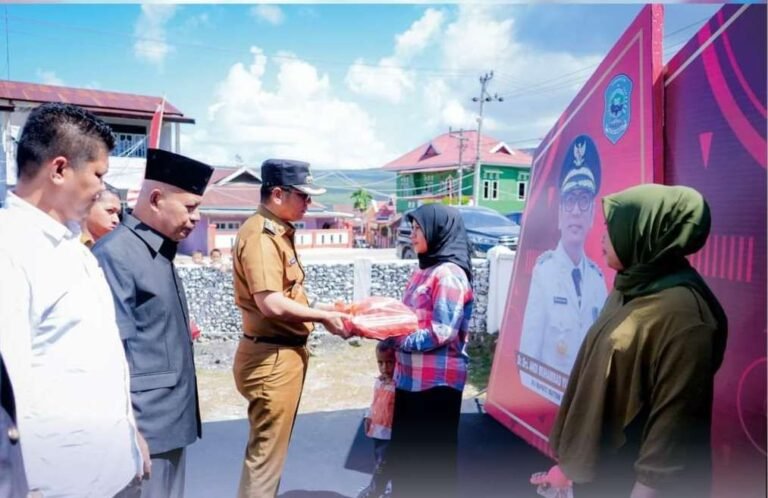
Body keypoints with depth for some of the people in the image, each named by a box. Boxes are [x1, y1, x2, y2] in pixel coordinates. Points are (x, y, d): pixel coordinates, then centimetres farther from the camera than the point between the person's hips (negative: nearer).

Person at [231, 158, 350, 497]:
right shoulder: (261, 235, -19)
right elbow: (271, 303, -28)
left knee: (272, 446, 22)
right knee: (266, 451, 4)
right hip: (271, 356, -10)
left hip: (286, 352, 10)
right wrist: (322, 317, -16)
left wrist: (319, 310, 7)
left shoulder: (278, 232, 12)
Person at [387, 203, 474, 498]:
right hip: (411, 377, 9)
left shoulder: (449, 274, -15)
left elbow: (441, 332, -21)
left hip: (437, 381, -9)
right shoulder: (424, 271, 13)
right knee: (405, 450, 19)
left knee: (431, 453, 7)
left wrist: (395, 338, -17)